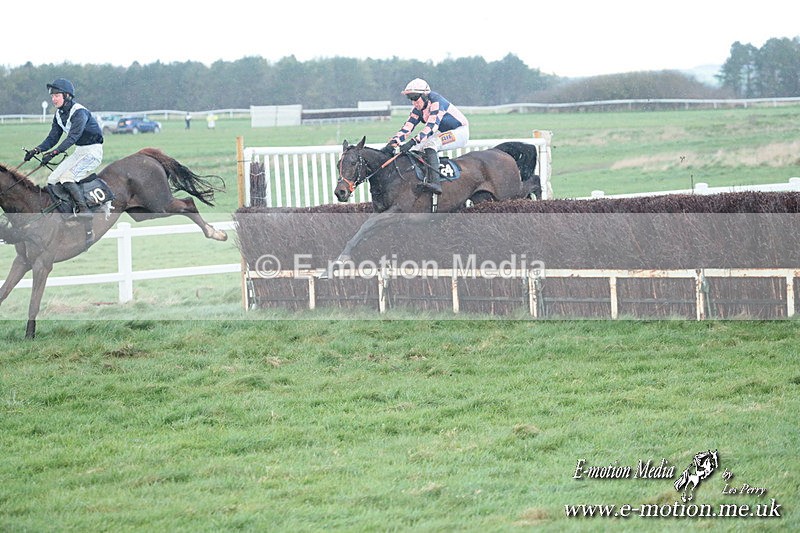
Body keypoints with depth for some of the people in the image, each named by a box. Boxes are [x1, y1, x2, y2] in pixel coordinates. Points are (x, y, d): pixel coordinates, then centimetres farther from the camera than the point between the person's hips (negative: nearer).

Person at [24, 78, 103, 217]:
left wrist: (54, 152, -41)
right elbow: (52, 138, 6)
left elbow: (73, 137, -31)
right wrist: (37, 150, -11)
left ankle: (84, 210, -25)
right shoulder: (59, 115, 6)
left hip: (93, 151, -9)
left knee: (66, 178, -25)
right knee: (52, 180, 1)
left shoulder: (79, 112, -22)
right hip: (79, 152, 9)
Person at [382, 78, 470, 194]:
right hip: (446, 133, 9)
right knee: (417, 148, -3)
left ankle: (434, 181, -45)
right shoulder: (417, 109, 0)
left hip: (461, 132, -9)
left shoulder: (436, 102, -24)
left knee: (430, 143, -32)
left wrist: (413, 141, -45)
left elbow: (431, 126, -35)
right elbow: (407, 128, -5)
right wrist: (393, 143, -21)